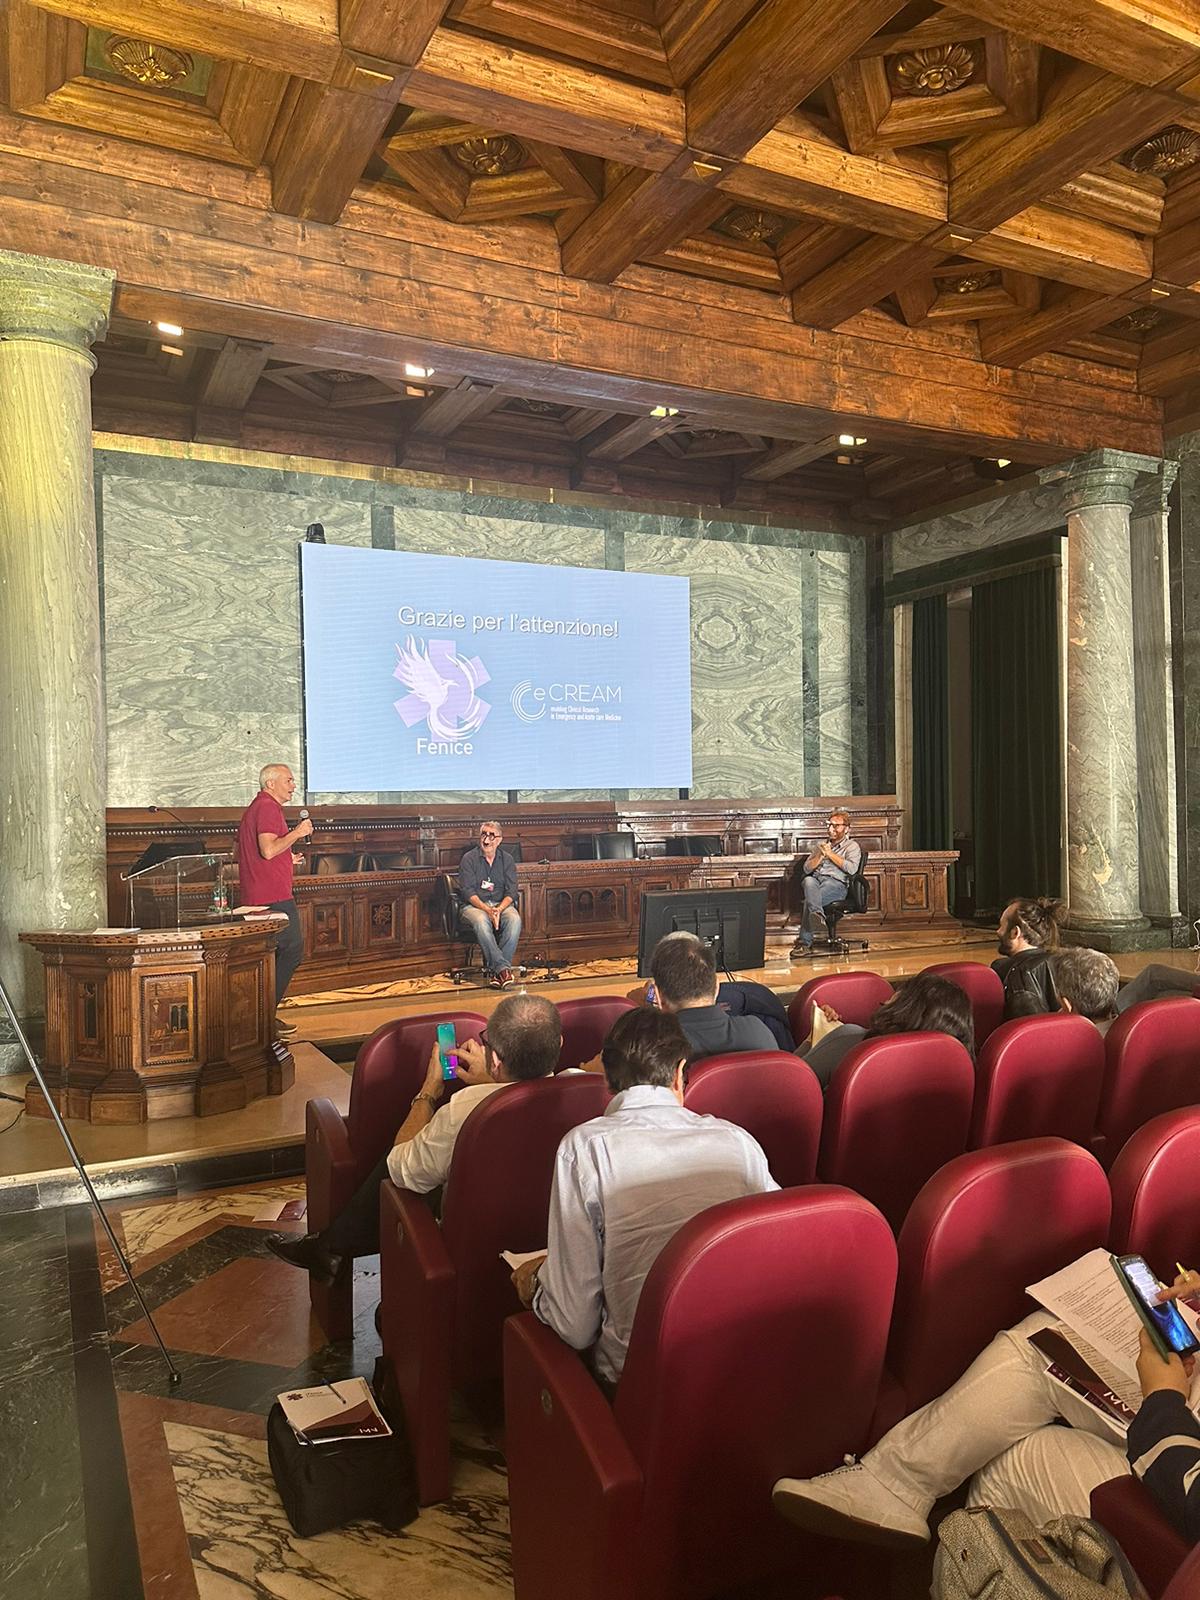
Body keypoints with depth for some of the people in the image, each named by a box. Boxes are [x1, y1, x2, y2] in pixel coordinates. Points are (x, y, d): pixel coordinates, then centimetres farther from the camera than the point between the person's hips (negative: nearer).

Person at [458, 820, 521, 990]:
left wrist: (499, 909, -19)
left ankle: (495, 969, -30)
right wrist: (487, 909, -24)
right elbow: (467, 892, -9)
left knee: (515, 919, -30)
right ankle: (503, 968, -39)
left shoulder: (507, 860, 9)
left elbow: (511, 892, 1)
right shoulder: (469, 859, 0)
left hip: (501, 904, 3)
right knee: (481, 921, -37)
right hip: (473, 905, -2)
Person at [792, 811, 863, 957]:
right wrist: (821, 855, 4)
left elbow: (852, 868, -9)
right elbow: (807, 869, 21)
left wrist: (830, 854, -3)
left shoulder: (852, 846, 13)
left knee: (809, 900, -35)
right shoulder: (822, 845, 30)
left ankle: (804, 943, -40)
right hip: (816, 879, 4)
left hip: (836, 883, -4)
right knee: (808, 881, -37)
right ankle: (817, 914, -59)